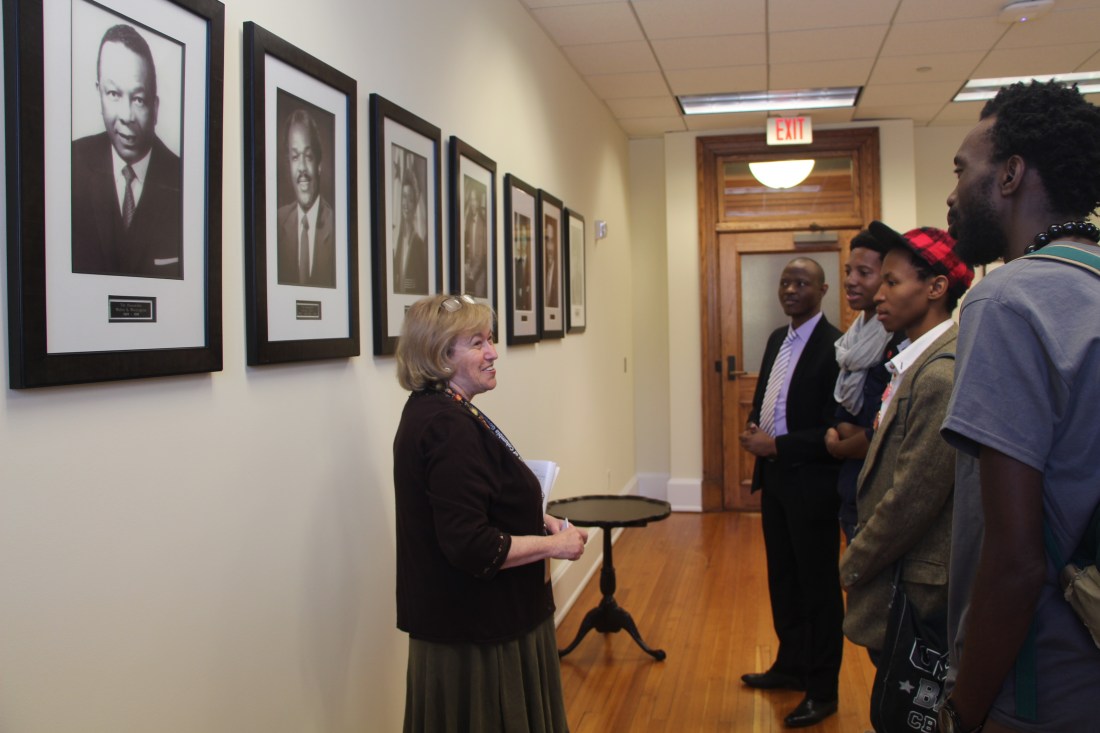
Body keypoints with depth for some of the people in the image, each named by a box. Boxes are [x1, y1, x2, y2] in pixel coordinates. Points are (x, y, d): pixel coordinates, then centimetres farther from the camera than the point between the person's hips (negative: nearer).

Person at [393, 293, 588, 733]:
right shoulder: (451, 426, -24)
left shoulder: (429, 412, 8)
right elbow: (472, 547, -27)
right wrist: (553, 544, -16)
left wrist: (534, 522, 6)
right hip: (477, 632, -10)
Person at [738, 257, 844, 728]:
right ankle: (790, 666, 37)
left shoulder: (834, 346, -18)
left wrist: (778, 445, -20)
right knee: (782, 579, 20)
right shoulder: (777, 339, 10)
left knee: (818, 587, 5)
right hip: (774, 477, 8)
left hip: (811, 483, -8)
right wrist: (753, 428, -1)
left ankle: (822, 690, 19)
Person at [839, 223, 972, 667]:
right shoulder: (916, 360, 9)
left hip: (916, 592, -9)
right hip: (895, 575, 9)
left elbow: (914, 496, -22)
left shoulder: (942, 373, -22)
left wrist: (854, 565, -11)